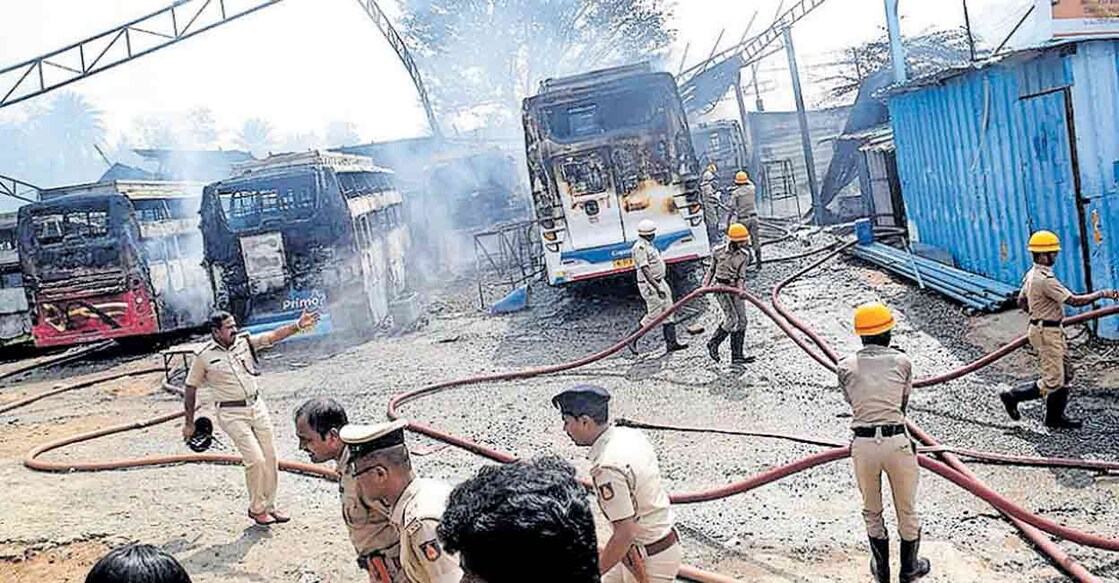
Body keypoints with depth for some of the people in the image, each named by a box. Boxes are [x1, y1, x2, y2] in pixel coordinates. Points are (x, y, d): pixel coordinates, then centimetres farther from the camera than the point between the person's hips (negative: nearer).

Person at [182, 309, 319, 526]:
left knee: (270, 458, 7)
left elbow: (273, 336, -10)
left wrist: (298, 326, -28)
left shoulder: (245, 342, 1)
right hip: (232, 415, -5)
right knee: (255, 459, -10)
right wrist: (189, 423, 6)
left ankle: (269, 506, 22)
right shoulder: (203, 357, -8)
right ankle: (256, 509, 9)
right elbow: (190, 390, 1)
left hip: (257, 407, 5)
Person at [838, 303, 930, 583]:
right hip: (897, 441, -1)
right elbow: (903, 403, 13)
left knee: (871, 510, 21)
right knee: (907, 509, 19)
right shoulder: (902, 362, 5)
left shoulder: (846, 367, 5)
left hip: (863, 444, 1)